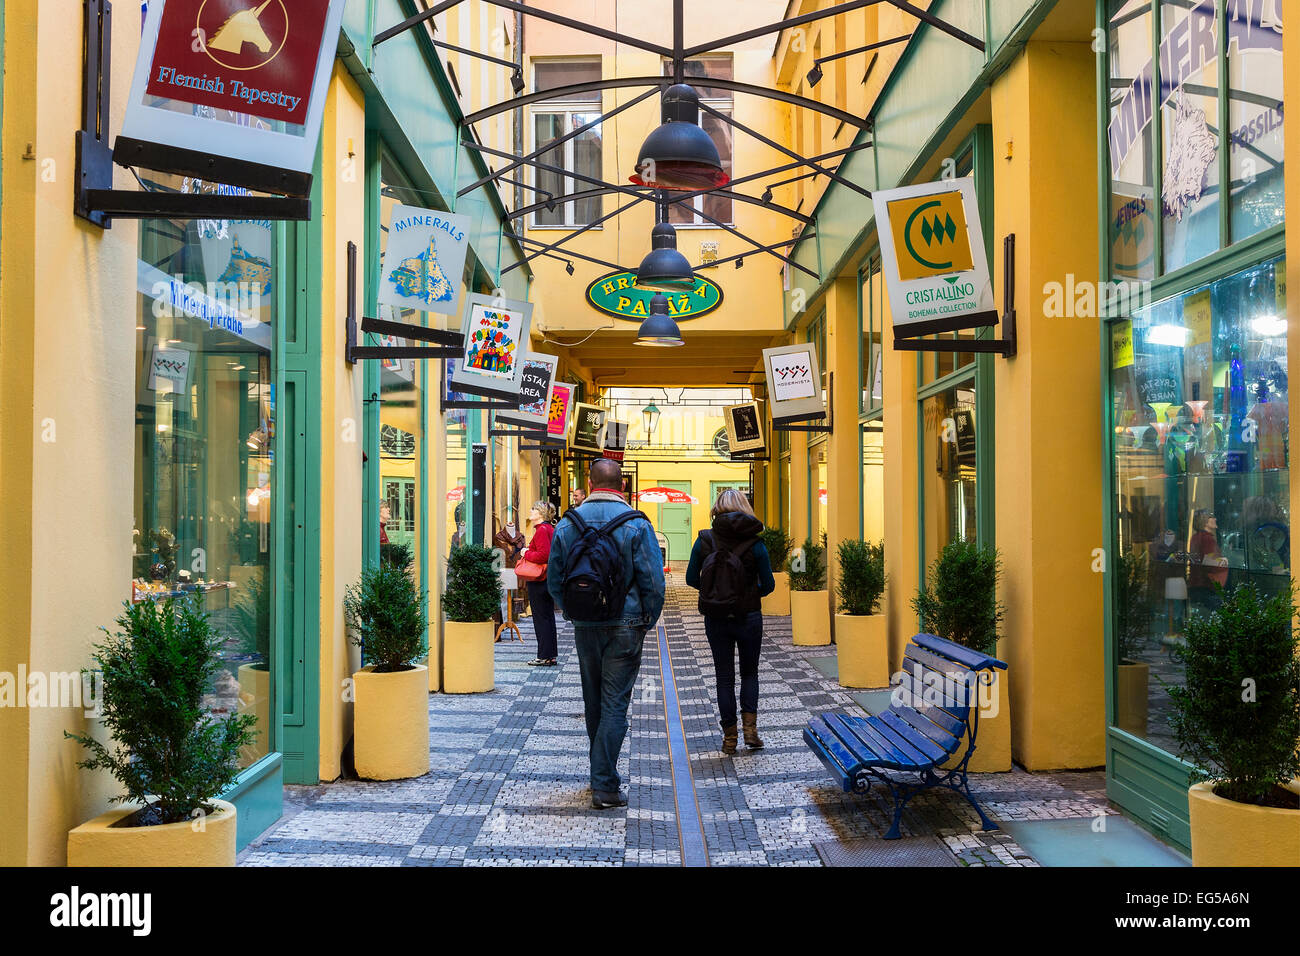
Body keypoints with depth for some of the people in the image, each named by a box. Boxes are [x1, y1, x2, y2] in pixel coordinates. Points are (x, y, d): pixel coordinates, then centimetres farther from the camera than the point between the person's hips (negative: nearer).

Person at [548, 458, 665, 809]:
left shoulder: (567, 523, 0)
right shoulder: (636, 524, -10)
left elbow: (554, 579, 5)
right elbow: (653, 580, -11)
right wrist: (647, 621, 3)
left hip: (584, 627, 3)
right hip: (625, 626, -3)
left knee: (593, 700, 17)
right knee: (615, 703, 0)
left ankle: (600, 773, 29)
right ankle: (604, 785, -1)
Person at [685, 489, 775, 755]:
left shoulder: (704, 541, -6)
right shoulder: (754, 544, -10)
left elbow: (691, 578, -1)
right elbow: (768, 585, -4)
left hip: (715, 620, 1)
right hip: (749, 617, -1)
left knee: (724, 677, 11)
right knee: (749, 673, 17)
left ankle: (729, 738, 14)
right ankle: (750, 728, 7)